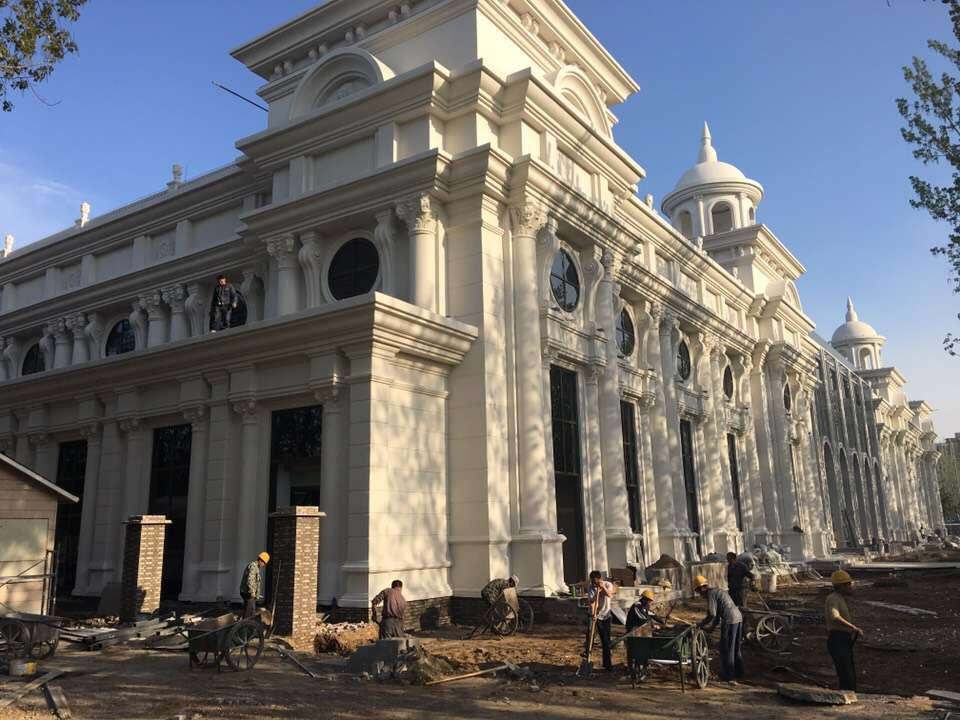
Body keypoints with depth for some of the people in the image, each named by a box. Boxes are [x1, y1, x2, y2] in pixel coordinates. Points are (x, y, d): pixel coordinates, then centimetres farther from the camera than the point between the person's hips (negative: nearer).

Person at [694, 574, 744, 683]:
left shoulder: (710, 594, -7)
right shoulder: (718, 591, 21)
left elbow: (712, 614, -15)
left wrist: (701, 624, -2)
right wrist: (712, 626, 32)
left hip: (729, 621, -9)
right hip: (738, 618, 9)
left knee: (726, 649, 3)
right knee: (737, 647, 20)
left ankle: (728, 676, 9)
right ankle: (738, 672, 29)